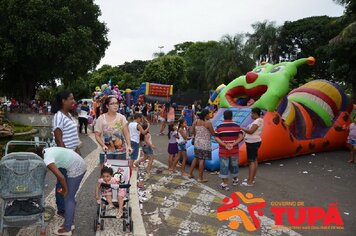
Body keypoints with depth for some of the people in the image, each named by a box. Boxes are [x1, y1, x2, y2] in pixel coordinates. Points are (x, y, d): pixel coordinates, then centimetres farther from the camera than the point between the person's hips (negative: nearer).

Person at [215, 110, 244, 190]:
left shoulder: (219, 127, -5)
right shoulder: (237, 126, 0)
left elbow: (216, 138, -12)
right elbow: (241, 137, -8)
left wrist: (225, 145, -16)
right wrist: (233, 144, -15)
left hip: (223, 151, -2)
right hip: (234, 150, 3)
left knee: (224, 166, 4)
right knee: (234, 165, 20)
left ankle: (225, 184, 8)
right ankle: (235, 180, 39)